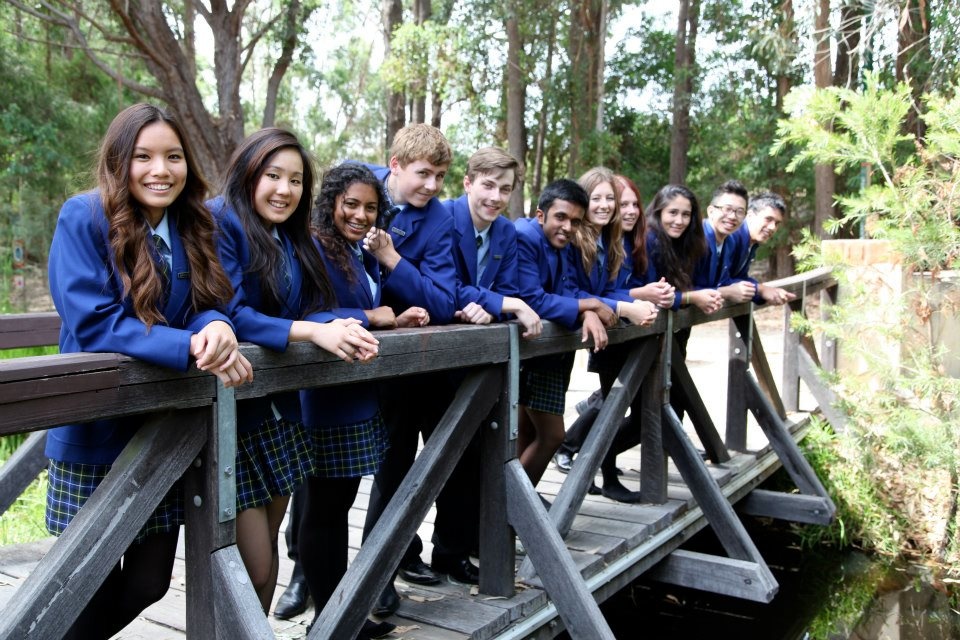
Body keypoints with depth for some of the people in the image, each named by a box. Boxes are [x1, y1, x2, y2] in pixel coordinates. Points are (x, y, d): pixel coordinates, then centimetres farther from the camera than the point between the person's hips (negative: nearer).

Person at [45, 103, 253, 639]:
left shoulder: (194, 226, 4)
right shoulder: (84, 218, -13)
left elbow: (209, 307, 1)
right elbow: (92, 323, -21)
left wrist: (217, 328, -25)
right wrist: (194, 348, -31)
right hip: (96, 433, -5)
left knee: (149, 583, 13)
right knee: (95, 590, 8)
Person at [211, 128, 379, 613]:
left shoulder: (295, 240, 12)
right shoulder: (219, 223, -12)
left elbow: (308, 311, 4)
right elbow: (229, 315, -23)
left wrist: (341, 327, -19)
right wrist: (313, 332, -30)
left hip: (279, 409, 7)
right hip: (229, 411, -7)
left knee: (268, 547, 15)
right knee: (253, 566, -4)